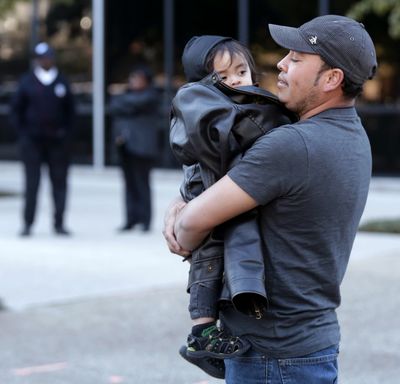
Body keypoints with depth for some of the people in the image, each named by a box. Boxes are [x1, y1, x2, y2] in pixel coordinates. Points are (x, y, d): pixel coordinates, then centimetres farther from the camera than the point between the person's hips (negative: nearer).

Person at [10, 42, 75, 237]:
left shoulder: (62, 81, 6)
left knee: (60, 182, 2)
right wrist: (23, 133, -1)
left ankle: (59, 223, 8)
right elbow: (16, 109, 6)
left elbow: (70, 110, 11)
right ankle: (28, 223, 6)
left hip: (58, 141, 1)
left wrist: (66, 132, 2)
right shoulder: (27, 81, 2)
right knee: (31, 183, -1)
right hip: (32, 140, -1)